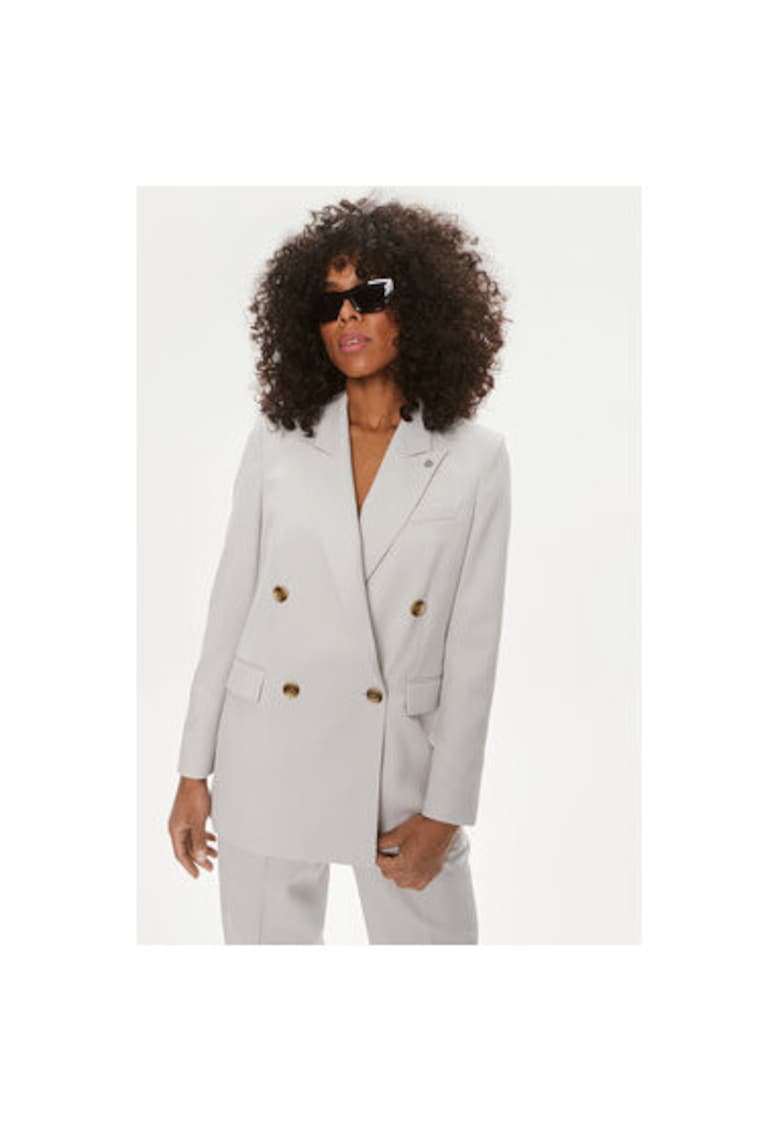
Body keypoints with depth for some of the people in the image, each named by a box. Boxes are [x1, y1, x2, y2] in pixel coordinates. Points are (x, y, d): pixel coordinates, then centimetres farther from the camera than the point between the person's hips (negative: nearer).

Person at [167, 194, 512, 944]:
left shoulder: (474, 459, -4)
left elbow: (472, 646, -4)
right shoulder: (276, 443, 1)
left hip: (401, 762, -1)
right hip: (270, 761, 2)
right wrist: (194, 772, 4)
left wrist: (444, 811, -6)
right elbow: (229, 605, 4)